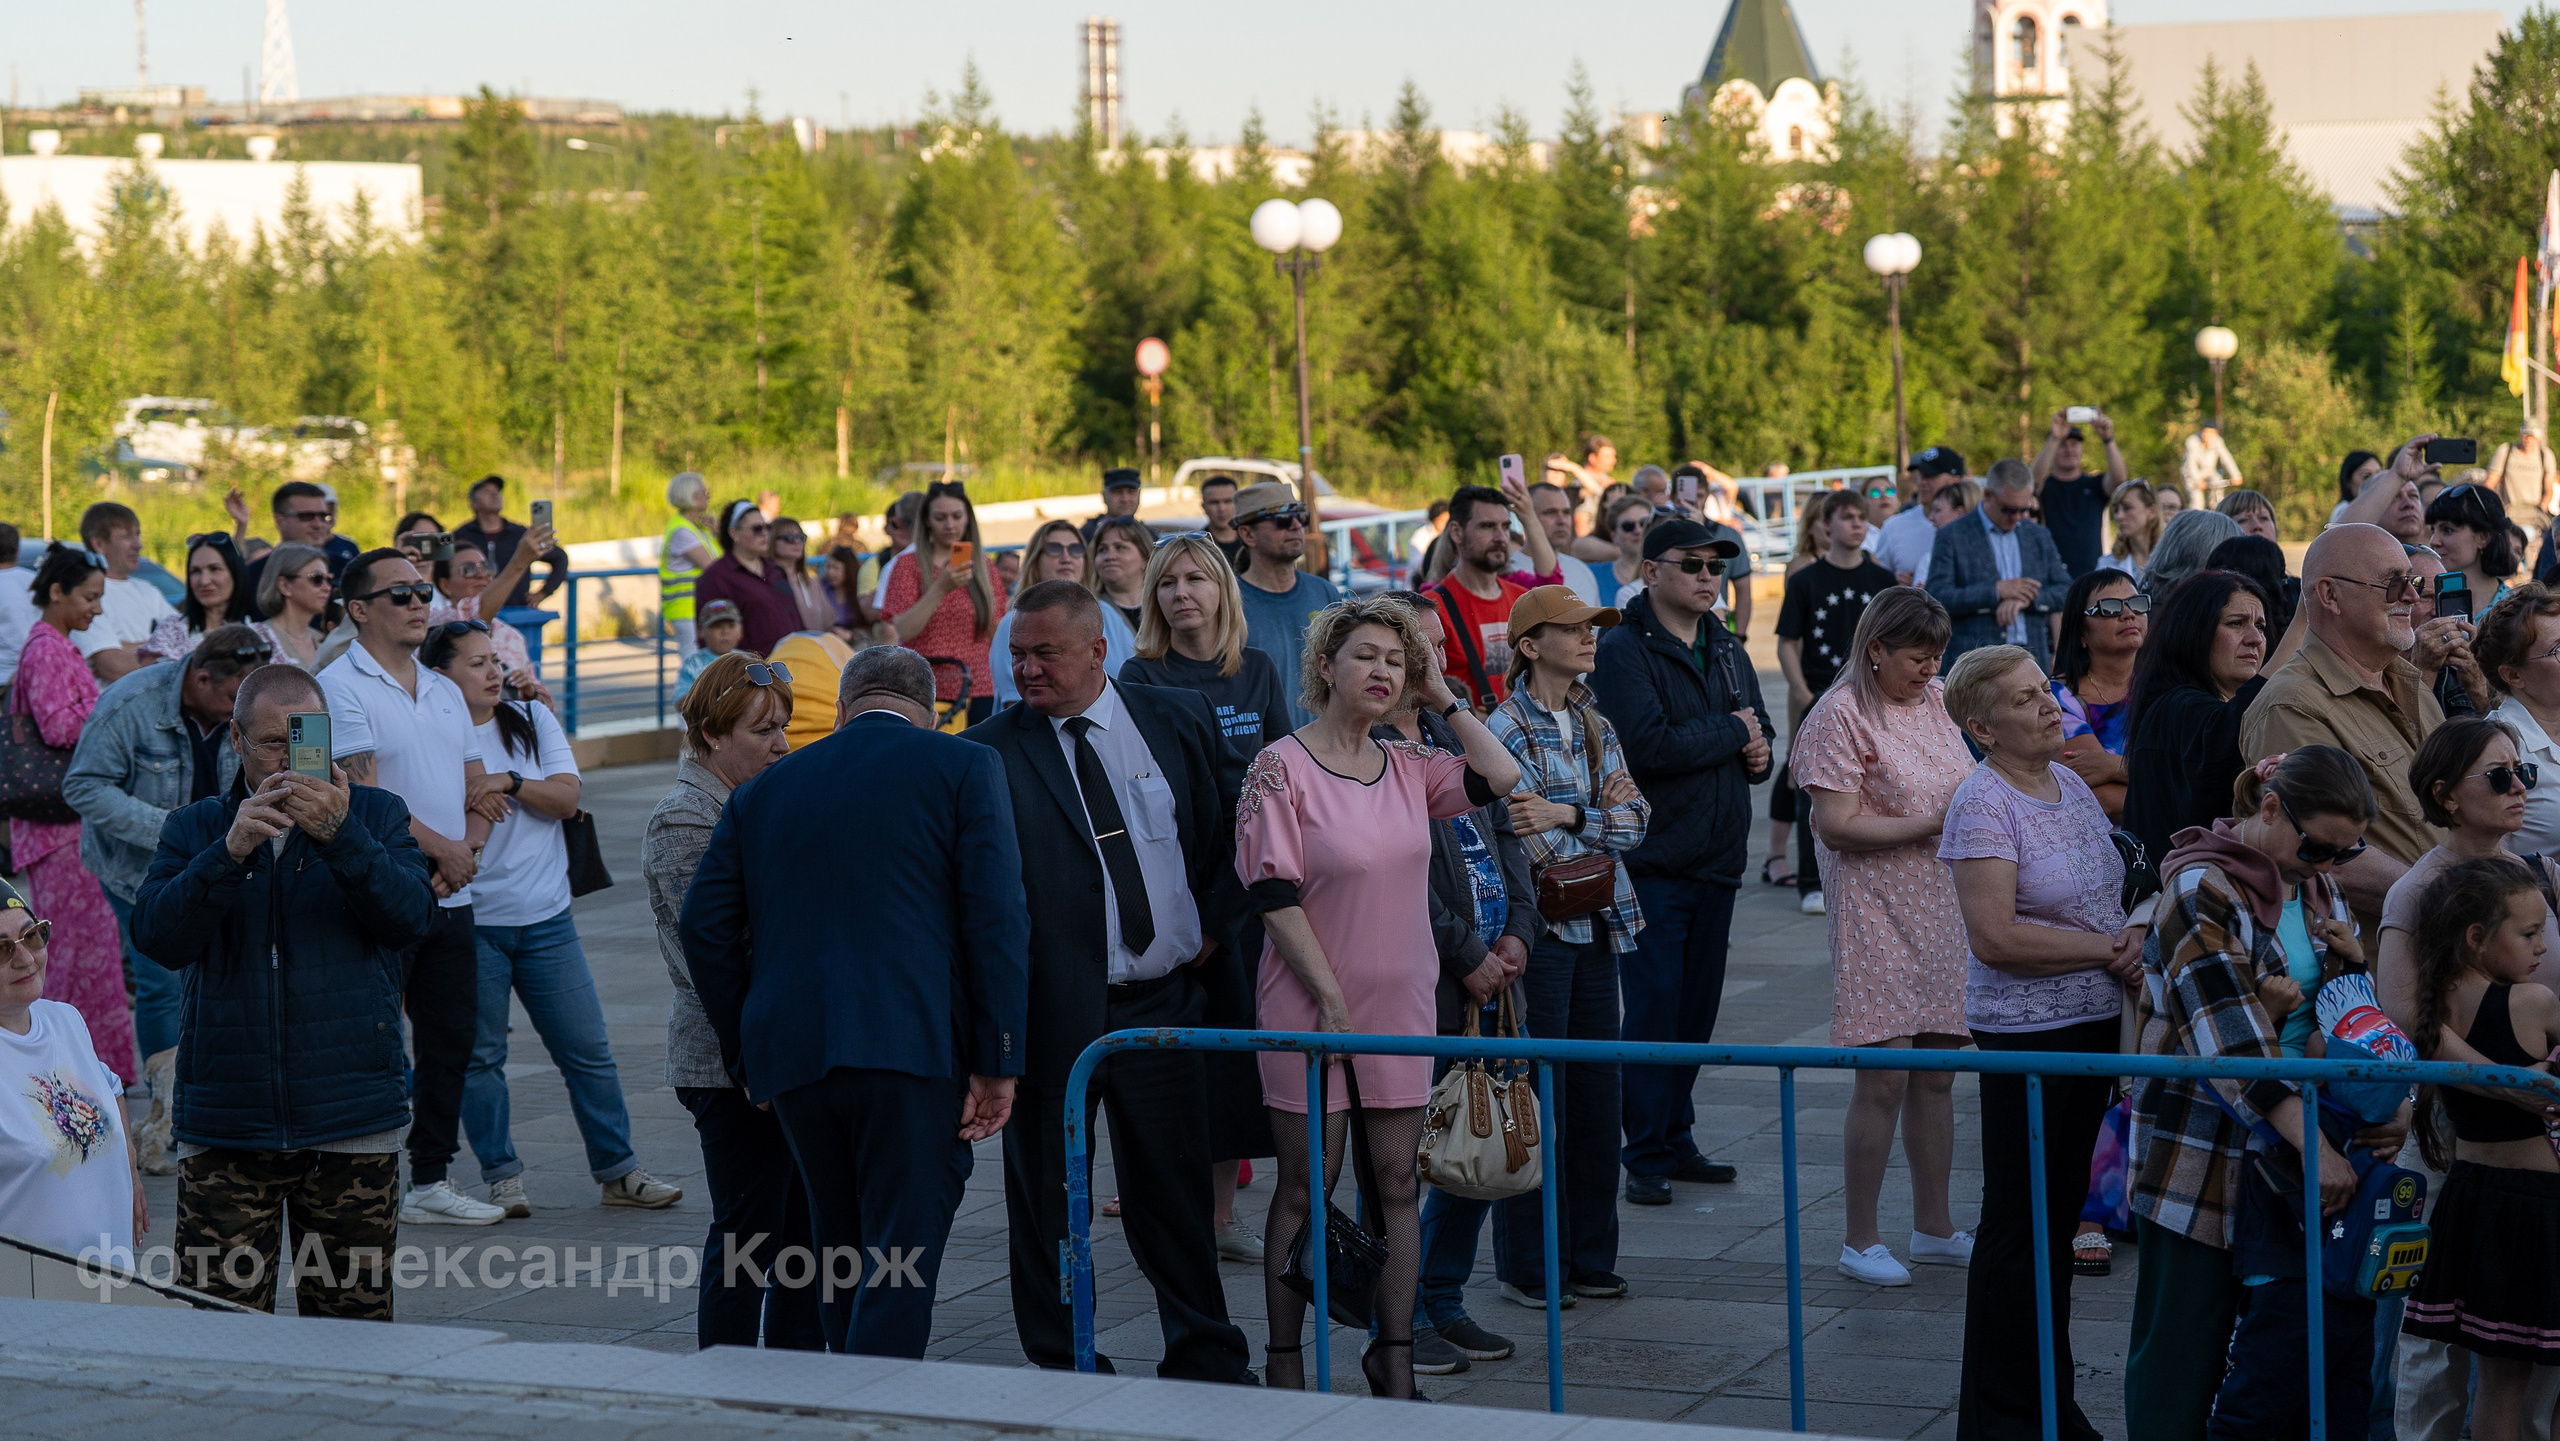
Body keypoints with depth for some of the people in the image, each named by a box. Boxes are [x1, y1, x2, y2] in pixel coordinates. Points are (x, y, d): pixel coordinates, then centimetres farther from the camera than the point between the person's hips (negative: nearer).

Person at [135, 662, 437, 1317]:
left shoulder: (375, 815, 8)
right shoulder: (195, 828, 10)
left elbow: (411, 917, -9)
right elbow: (157, 937, -7)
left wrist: (338, 833, -24)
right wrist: (231, 852, -21)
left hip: (352, 1122, 0)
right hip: (224, 1128, 0)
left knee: (354, 1324, 4)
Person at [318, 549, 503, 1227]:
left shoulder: (446, 693, 16)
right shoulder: (341, 687, -8)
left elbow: (477, 790, 15)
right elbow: (364, 794, -16)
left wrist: (466, 852, -4)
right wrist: (440, 849, -12)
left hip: (450, 897, 7)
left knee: (451, 1041, 10)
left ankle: (431, 1180, 18)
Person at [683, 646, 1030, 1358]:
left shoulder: (766, 788, 17)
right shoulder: (961, 766, 6)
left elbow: (703, 924, 12)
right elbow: (997, 917, -4)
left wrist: (747, 1057, 19)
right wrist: (997, 1061, -4)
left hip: (791, 1057, 4)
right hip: (916, 1050, -4)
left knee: (841, 1255, 17)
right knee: (901, 1257, -5)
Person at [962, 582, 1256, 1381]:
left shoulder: (1180, 719, 4)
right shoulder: (988, 754, -6)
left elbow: (1234, 830, 16)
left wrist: (1216, 925, 6)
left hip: (1164, 1000, 2)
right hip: (1052, 1009, -2)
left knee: (1176, 1194, 11)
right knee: (1045, 1203, 6)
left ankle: (1205, 1361, 23)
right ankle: (1059, 1369, 18)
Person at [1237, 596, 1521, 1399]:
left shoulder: (1408, 770, 9)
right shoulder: (1283, 769, -9)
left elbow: (1502, 777, -2)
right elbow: (1275, 895, -12)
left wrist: (1443, 700, 3)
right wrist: (1331, 999, -15)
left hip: (1401, 1007, 5)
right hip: (1312, 1006, -5)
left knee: (1398, 1184, 7)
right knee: (1306, 1189, 2)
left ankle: (1394, 1361, 15)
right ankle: (1285, 1363, 10)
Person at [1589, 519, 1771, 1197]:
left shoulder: (1727, 651, 15)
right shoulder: (1622, 650, -10)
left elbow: (1758, 729, 24)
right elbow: (1650, 745, -22)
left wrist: (1759, 752, 0)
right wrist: (1731, 732, -9)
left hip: (1716, 860, 7)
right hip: (1652, 861, -7)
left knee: (1696, 1009, 11)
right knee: (1652, 1009, -6)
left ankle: (1676, 1138, 20)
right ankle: (1646, 1156, -1)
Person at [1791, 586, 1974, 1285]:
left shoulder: (1938, 700, 11)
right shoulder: (1840, 717, -11)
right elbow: (1837, 826, -17)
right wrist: (1935, 823, -19)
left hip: (1943, 911, 7)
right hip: (1877, 915, -7)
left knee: (1936, 1074, 11)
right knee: (1885, 1077, -7)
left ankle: (1933, 1227, 21)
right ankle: (1860, 1240, 3)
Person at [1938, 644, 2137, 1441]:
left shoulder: (2070, 783, 9)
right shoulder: (1982, 804, -15)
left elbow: (2109, 889, 20)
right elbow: (1995, 936, -22)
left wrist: (2135, 935, -2)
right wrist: (2108, 949, -17)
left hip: (2096, 1021, 8)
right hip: (2026, 1032, -8)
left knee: (2059, 1218, 15)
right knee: (2020, 1225, -1)